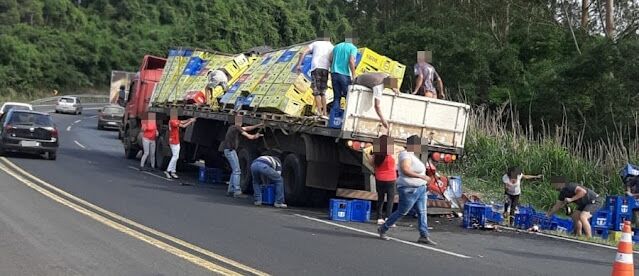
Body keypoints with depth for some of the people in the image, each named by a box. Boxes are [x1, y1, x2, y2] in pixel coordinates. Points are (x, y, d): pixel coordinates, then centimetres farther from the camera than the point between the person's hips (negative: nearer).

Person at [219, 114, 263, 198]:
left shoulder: (233, 127, 17)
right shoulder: (237, 128, -10)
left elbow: (247, 128, 21)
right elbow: (249, 136, -5)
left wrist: (258, 125, 19)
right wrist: (256, 136, 14)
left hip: (228, 150, 10)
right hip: (230, 150, -10)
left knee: (235, 171, 14)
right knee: (237, 171, -11)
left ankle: (230, 191, 14)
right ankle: (237, 192, -15)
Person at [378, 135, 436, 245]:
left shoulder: (411, 155, 11)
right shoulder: (406, 156, -19)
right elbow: (405, 171, -31)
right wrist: (421, 176, -33)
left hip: (419, 189, 10)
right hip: (409, 190, -10)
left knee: (422, 212, 4)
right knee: (401, 212, 1)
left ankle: (424, 236, 5)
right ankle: (382, 229, 16)